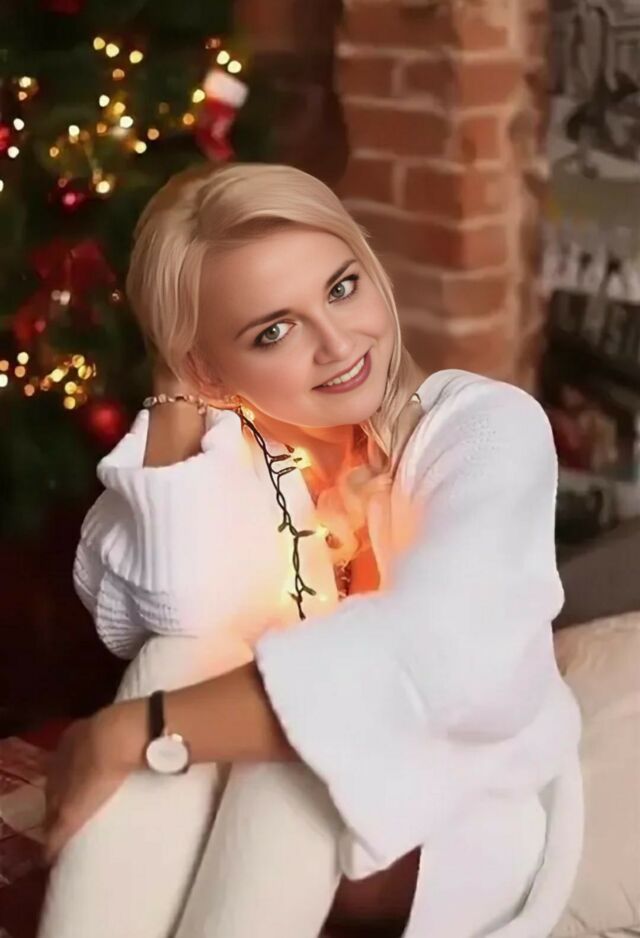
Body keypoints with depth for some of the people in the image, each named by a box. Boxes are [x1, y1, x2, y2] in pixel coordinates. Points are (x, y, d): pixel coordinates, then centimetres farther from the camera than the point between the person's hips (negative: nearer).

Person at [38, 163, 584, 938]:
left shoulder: (488, 427, -17)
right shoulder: (219, 441, -5)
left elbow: (418, 664, -32)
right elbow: (182, 622, -22)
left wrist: (131, 732, -31)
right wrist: (176, 394, -22)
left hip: (459, 816, -3)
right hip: (250, 809, 3)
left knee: (299, 726, -31)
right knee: (176, 665, -24)